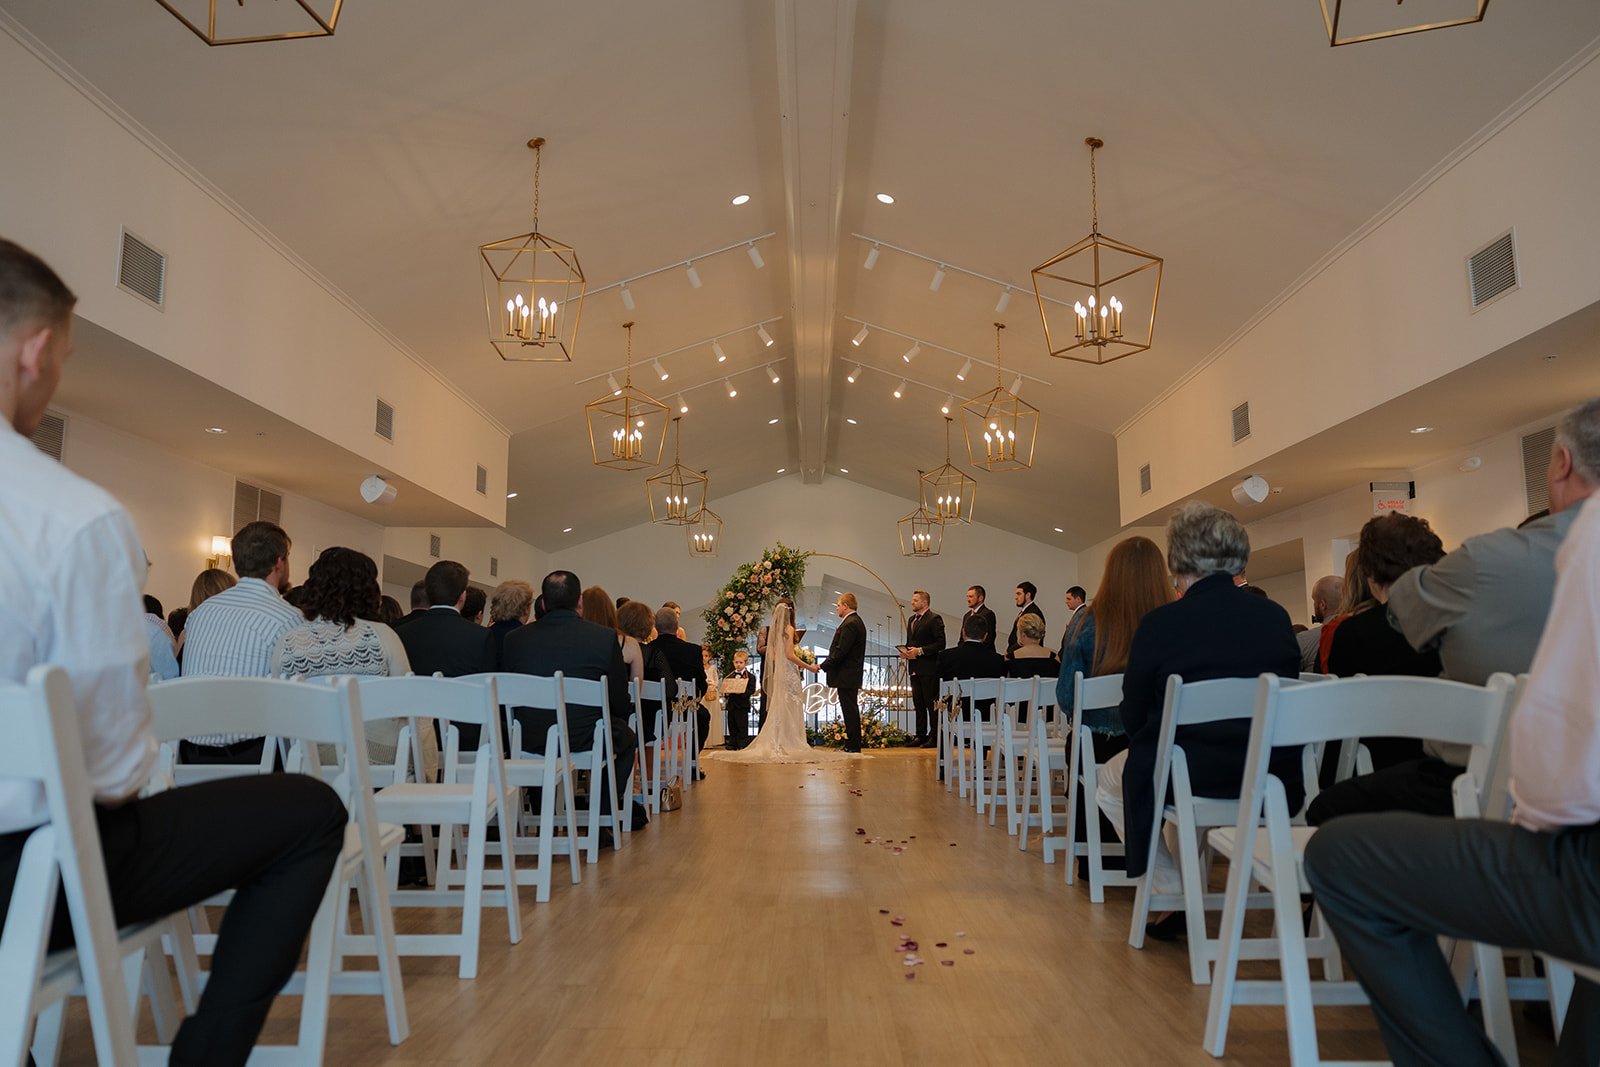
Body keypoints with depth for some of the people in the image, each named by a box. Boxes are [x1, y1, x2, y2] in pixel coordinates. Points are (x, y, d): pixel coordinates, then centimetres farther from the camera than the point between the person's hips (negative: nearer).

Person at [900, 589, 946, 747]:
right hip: (914, 669, 8)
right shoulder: (912, 620, 18)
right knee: (918, 703, 11)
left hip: (929, 669, -8)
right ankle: (921, 735, 17)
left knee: (931, 703, -4)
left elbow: (940, 643, -15)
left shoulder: (934, 619, -8)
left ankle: (934, 736, 2)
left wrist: (920, 651, -19)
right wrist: (905, 652, 5)